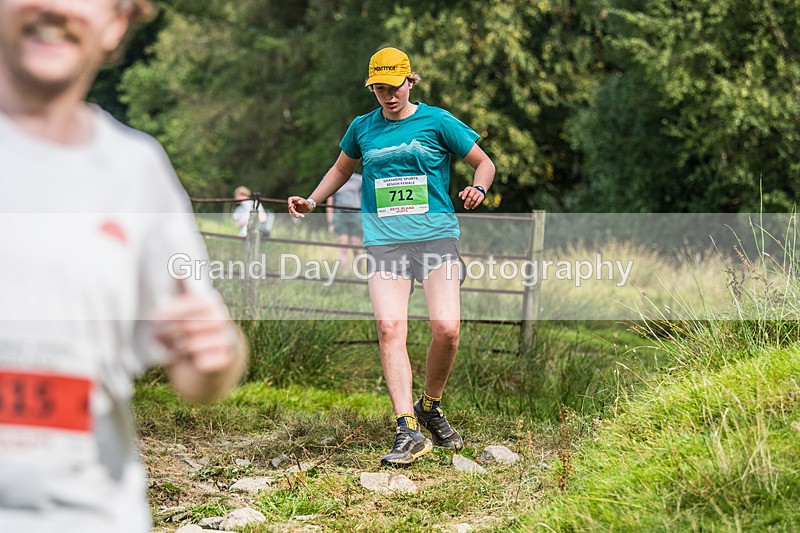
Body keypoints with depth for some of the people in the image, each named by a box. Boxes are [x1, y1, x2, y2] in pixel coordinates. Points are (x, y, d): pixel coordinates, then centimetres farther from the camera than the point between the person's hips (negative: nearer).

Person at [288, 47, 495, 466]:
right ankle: (408, 430, -20)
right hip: (384, 240, 2)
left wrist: (478, 189, -9)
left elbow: (484, 162, 11)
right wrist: (311, 202, 21)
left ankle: (430, 408, 11)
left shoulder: (436, 121, 5)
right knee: (389, 326, -17)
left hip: (436, 234, -2)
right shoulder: (362, 128, 16)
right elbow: (341, 169, 34)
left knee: (446, 327, -16)